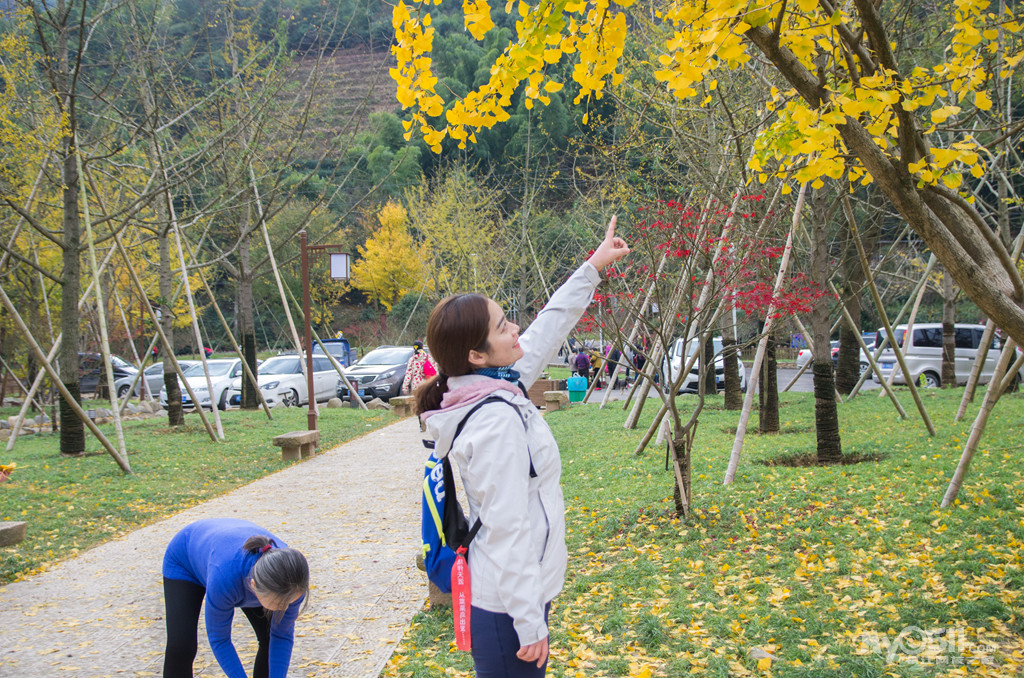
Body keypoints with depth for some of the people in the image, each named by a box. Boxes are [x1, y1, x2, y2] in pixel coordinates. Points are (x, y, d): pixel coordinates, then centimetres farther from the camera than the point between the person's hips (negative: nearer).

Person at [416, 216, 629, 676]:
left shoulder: (496, 389, 4)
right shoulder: (497, 421, -23)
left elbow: (548, 327, 17)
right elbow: (507, 531, -24)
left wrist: (593, 267, 23)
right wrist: (529, 622, -21)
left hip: (501, 596, 9)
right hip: (508, 604, -9)